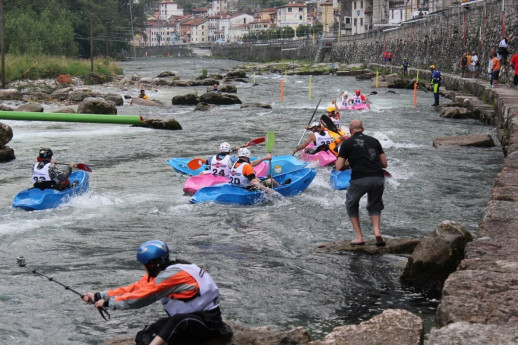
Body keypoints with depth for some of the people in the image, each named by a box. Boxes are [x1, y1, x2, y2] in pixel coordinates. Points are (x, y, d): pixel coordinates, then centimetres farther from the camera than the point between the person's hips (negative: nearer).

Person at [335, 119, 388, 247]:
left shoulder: (347, 143, 8)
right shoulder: (374, 141, 17)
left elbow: (339, 167, 4)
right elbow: (384, 163, 16)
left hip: (359, 180, -3)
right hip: (378, 178, 3)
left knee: (352, 206, 22)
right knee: (375, 206, 25)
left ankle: (359, 237, 15)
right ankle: (377, 231, 2)